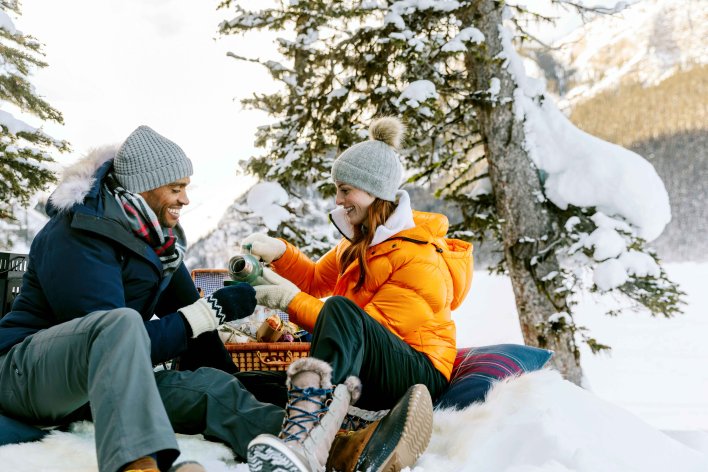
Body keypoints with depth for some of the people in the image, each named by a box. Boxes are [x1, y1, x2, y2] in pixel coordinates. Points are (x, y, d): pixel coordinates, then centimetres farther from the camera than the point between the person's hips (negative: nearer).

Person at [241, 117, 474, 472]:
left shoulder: (421, 260, -15)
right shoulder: (364, 239, 12)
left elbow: (372, 328, -19)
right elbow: (318, 280, 22)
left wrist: (292, 301, -22)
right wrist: (279, 252, 2)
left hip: (418, 374, -8)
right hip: (357, 372, 8)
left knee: (340, 308, -38)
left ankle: (303, 438, -58)